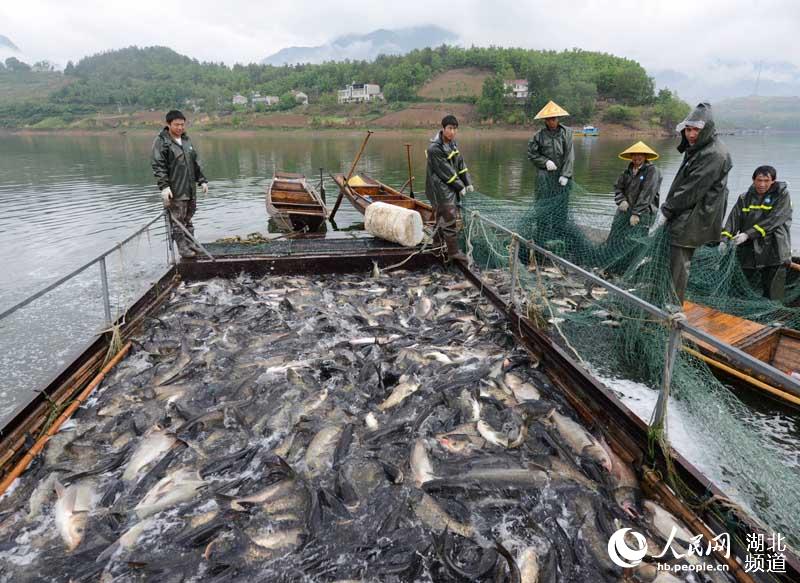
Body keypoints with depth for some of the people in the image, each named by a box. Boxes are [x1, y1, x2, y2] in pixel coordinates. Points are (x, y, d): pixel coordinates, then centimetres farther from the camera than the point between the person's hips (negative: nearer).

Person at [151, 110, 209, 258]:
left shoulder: (186, 140, 14)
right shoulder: (161, 141, -7)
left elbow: (196, 162, 22)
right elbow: (158, 166, -11)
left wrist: (202, 180, 17)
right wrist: (164, 186, -19)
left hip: (190, 189, 7)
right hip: (174, 190, -6)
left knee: (188, 219, 13)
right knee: (178, 220, -3)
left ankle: (191, 245, 20)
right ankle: (183, 248, 3)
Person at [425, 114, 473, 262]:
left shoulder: (452, 142, 7)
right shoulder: (434, 148, -20)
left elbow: (460, 163, 12)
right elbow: (445, 170, -18)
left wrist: (468, 182, 7)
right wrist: (460, 186, -12)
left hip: (451, 186, 9)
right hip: (440, 187, -9)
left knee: (442, 217, 18)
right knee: (450, 218, -10)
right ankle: (453, 252, -5)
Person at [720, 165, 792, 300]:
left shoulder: (782, 195, -1)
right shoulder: (745, 198, 10)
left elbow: (773, 219, -12)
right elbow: (734, 219, 0)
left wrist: (748, 234, -20)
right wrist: (725, 238, -17)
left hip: (773, 252, -4)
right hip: (749, 252, 4)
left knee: (772, 295, -3)